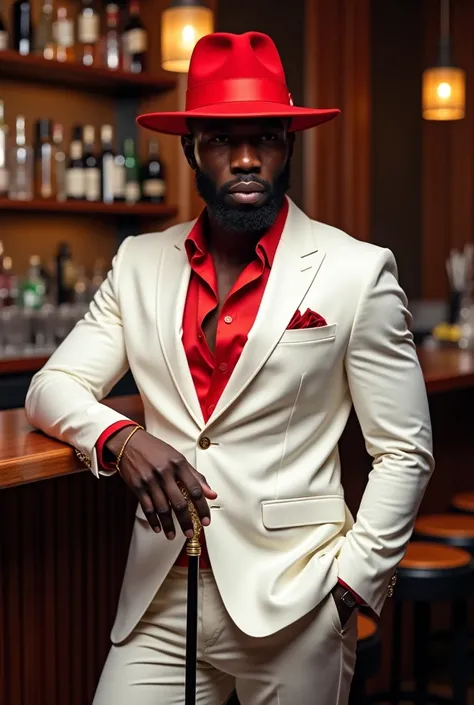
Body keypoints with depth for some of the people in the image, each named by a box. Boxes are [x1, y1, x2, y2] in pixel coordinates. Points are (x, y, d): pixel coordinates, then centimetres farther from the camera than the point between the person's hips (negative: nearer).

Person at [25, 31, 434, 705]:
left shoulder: (358, 272, -5)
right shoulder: (140, 263, 6)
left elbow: (404, 453, -2)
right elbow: (51, 388, 5)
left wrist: (352, 585, -9)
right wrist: (121, 438, -15)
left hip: (293, 602, -2)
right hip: (159, 600, 3)